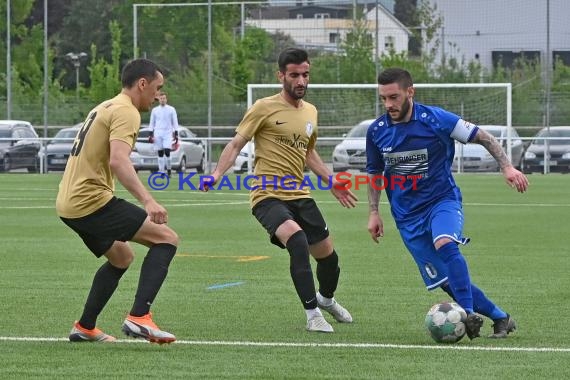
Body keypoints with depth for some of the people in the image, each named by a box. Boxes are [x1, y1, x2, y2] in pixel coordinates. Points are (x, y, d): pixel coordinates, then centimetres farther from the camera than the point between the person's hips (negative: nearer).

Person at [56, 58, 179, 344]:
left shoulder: (105, 108, 21)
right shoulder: (126, 112, -11)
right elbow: (118, 161, -26)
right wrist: (148, 201, -34)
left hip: (68, 203, 10)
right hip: (92, 200, -10)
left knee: (121, 257, 28)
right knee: (166, 238, -10)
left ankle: (84, 328, 28)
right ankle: (139, 317, -22)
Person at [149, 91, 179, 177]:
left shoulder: (171, 109, 5)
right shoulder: (155, 110, 9)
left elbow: (175, 122, 7)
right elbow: (152, 123, 14)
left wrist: (176, 134, 0)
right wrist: (151, 135, 6)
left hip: (168, 133, -2)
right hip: (158, 134, 2)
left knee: (167, 151, -15)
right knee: (160, 153, 0)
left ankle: (169, 169, -2)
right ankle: (161, 171, 3)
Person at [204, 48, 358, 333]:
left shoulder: (310, 112, 13)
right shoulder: (265, 108, -7)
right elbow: (236, 144, -6)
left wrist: (331, 182, 23)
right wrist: (217, 174, -20)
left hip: (300, 196, 7)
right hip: (268, 195, -7)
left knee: (327, 255, 10)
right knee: (296, 238, -32)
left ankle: (326, 299, 45)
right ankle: (313, 314, -25)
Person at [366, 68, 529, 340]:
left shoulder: (435, 119, -12)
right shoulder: (376, 131, -2)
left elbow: (482, 137, -4)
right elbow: (374, 173, 14)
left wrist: (507, 167, -14)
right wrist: (373, 212, 6)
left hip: (443, 200, -3)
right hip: (407, 216, 3)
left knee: (444, 244, -36)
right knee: (446, 282, -1)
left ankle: (469, 314, -38)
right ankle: (500, 318, 13)